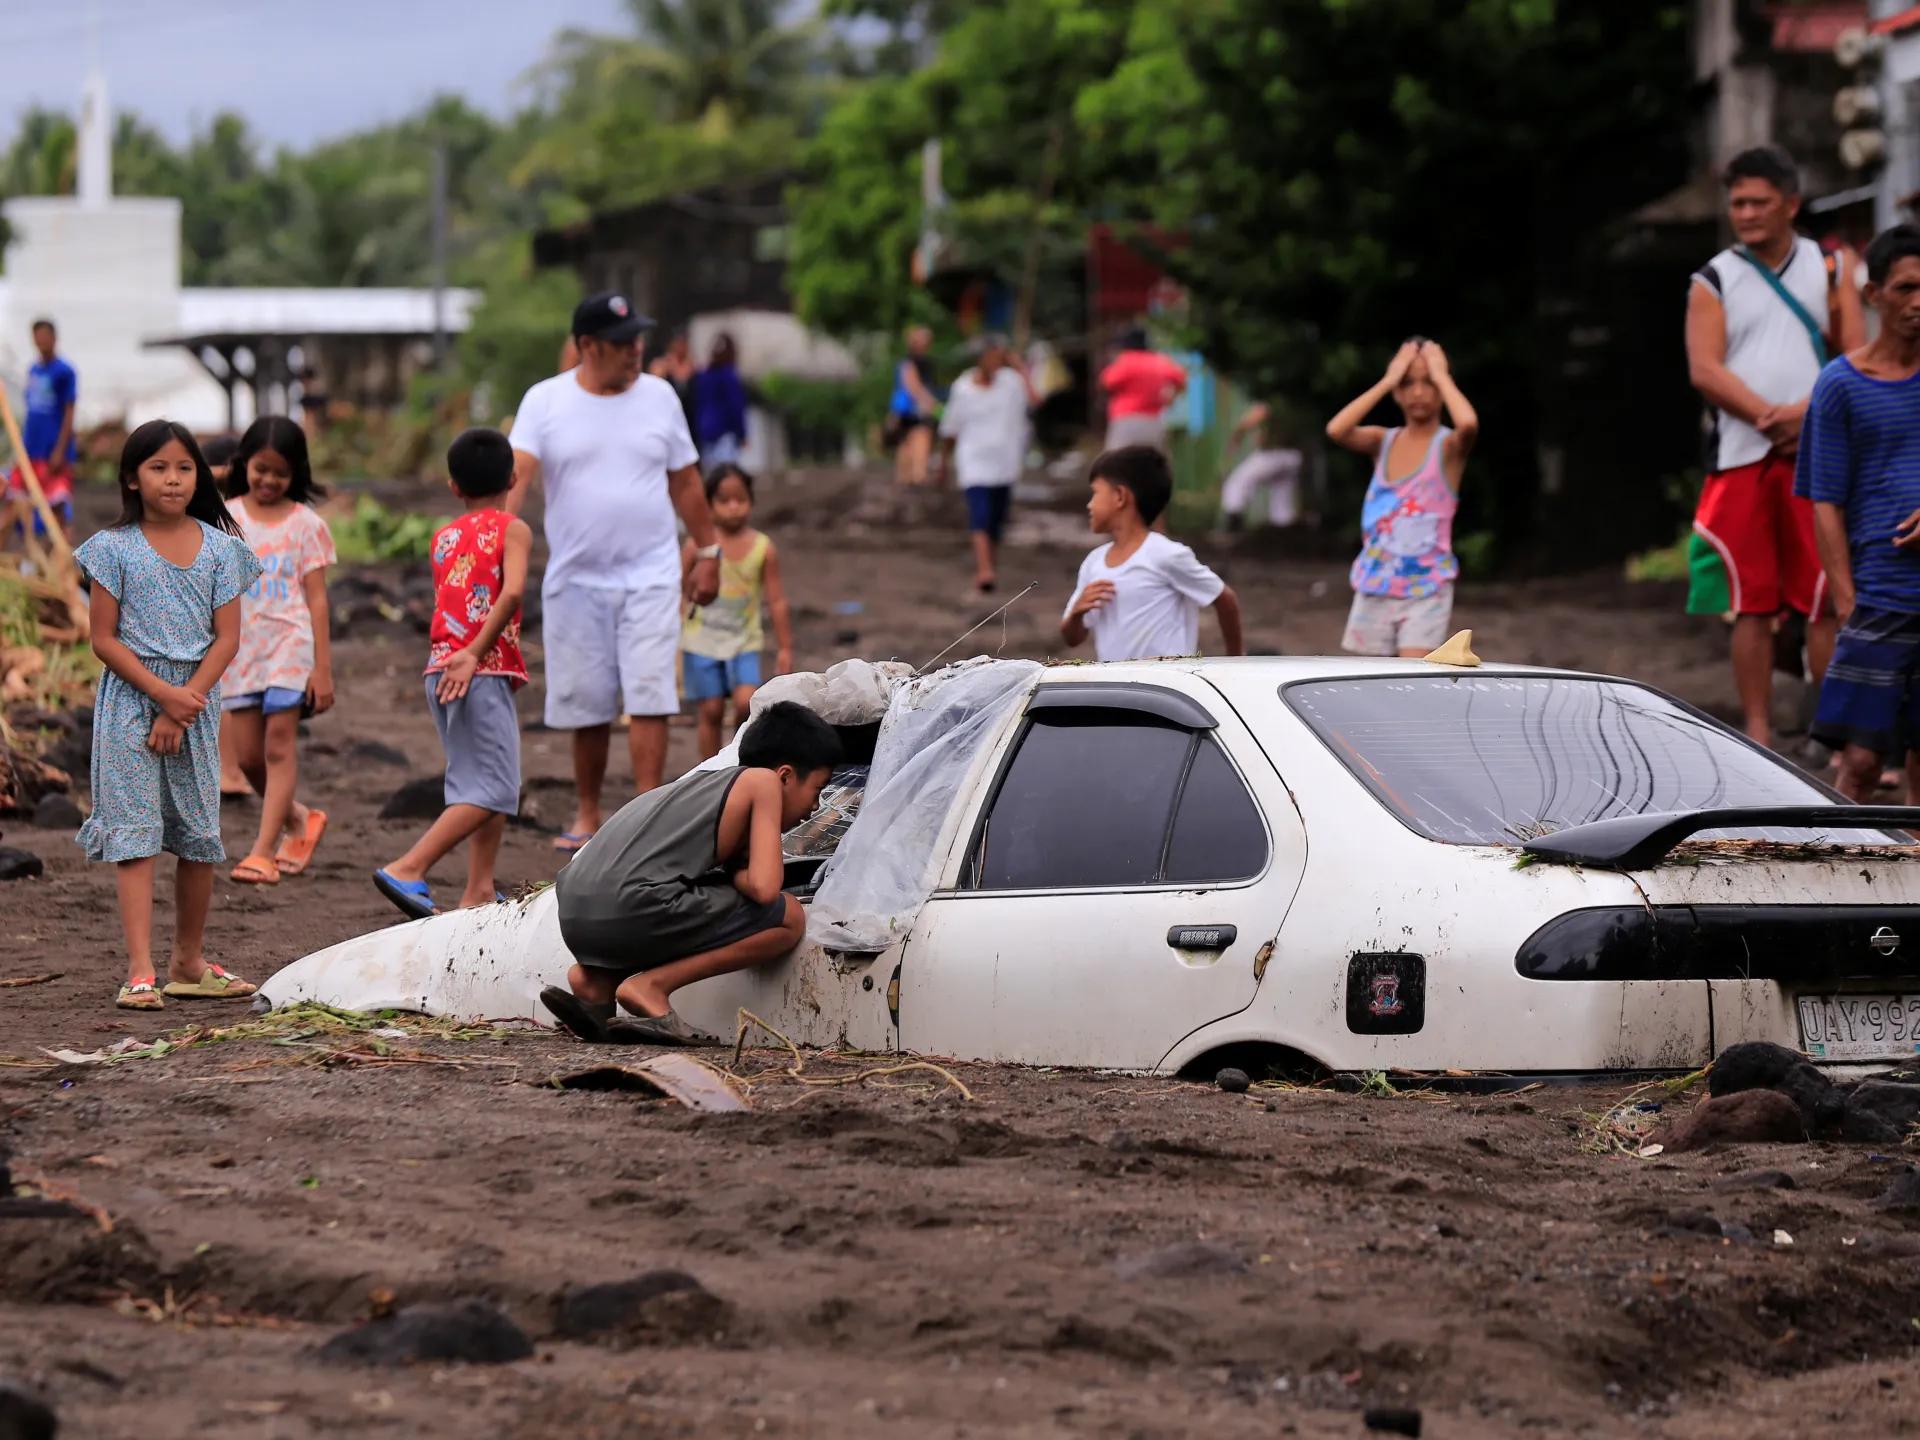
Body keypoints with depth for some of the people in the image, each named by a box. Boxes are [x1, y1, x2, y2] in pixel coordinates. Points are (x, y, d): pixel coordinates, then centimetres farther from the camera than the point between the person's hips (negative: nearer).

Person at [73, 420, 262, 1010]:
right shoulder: (115, 548, -2)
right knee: (134, 833, -8)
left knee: (200, 836, 7)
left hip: (197, 700, 3)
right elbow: (104, 639, -5)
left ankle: (189, 962, 21)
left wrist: (185, 702, -12)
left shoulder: (219, 547, 4)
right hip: (130, 700, -3)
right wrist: (162, 693, -15)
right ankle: (140, 972, -13)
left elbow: (227, 638, 0)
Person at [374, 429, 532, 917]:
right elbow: (512, 591, -16)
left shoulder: (443, 537, 17)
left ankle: (479, 892, 10)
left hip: (441, 670, 7)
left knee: (480, 784, 15)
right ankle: (408, 869, -16)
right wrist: (475, 654, -18)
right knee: (492, 791, -6)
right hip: (485, 673, -7)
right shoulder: (512, 530, -1)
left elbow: (444, 604, 12)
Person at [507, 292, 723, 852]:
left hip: (650, 576, 0)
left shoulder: (658, 395, 4)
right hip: (575, 579, 0)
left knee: (648, 698, -10)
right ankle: (586, 814, 22)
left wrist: (707, 553, 12)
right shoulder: (545, 401, -3)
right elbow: (517, 472, -15)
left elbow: (685, 482, 12)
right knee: (586, 705, 7)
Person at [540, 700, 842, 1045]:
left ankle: (597, 978, 12)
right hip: (632, 910, -8)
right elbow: (764, 888, -4)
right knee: (789, 918, 3)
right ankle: (651, 985, -7)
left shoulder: (706, 782, 31)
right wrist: (736, 875, 16)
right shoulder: (764, 781, 7)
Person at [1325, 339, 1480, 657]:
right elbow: (1336, 430, -16)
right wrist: (1386, 382, -11)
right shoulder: (1383, 442, 5)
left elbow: (1468, 424, -31)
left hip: (1426, 589, -5)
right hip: (1375, 588, 5)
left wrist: (1440, 376, -16)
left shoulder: (1448, 446, -6)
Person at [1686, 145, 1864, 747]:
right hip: (1741, 457, 0)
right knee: (1751, 604, 0)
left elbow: (1856, 359, 3)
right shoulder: (1714, 281, 8)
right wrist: (1771, 420, -14)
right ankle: (1758, 735, 5)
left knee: (1826, 601, -3)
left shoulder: (1830, 269, 10)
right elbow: (1705, 369, -3)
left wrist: (1808, 414, -13)